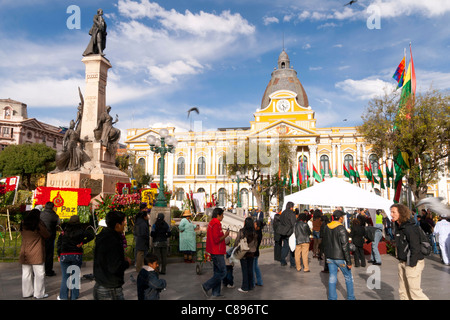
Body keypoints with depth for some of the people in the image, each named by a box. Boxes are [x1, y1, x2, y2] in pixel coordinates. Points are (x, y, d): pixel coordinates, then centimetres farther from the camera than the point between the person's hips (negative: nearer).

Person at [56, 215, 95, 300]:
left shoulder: (64, 230, 3)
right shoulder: (81, 230, -3)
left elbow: (58, 243, 4)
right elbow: (91, 235, -15)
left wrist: (59, 255, 10)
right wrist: (82, 242, -8)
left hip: (64, 255, 1)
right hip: (77, 255, -1)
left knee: (65, 276, 11)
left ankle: (63, 297, 16)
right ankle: (74, 297, 15)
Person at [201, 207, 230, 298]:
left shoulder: (211, 223, 14)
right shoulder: (216, 224, -18)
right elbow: (217, 240, -23)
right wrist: (225, 235, -10)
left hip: (214, 252, 11)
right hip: (217, 252, -11)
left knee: (218, 272, 14)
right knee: (222, 272, -4)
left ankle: (215, 293, 19)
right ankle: (206, 286, 0)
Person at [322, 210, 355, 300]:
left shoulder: (326, 227, 4)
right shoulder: (341, 229, -17)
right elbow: (345, 246, -19)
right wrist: (349, 261, -14)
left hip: (330, 257, 6)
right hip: (340, 257, -5)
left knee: (332, 278, 10)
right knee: (348, 277, 14)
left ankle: (332, 298, 14)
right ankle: (350, 297, 24)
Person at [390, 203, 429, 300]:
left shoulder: (409, 228, -18)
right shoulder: (398, 226, 9)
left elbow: (415, 247, -20)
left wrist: (411, 264, -19)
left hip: (413, 263, -9)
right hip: (402, 262, 9)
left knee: (414, 291, -2)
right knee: (403, 291, 13)